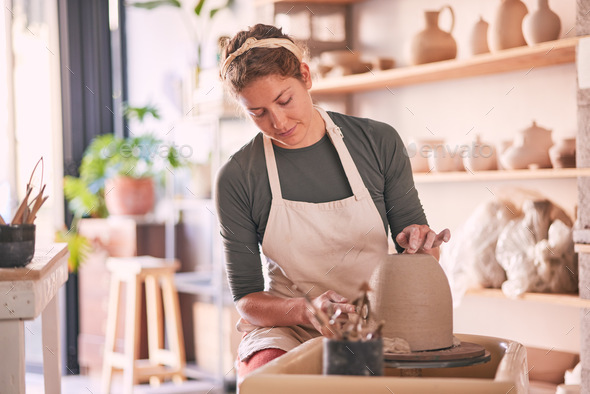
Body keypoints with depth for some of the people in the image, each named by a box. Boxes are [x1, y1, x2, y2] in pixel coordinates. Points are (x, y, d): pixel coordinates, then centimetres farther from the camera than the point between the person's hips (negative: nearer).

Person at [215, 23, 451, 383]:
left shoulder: (379, 142, -1)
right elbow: (247, 299, -3)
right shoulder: (237, 179, -5)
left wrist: (423, 243, -17)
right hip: (285, 330, -1)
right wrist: (306, 311, -23)